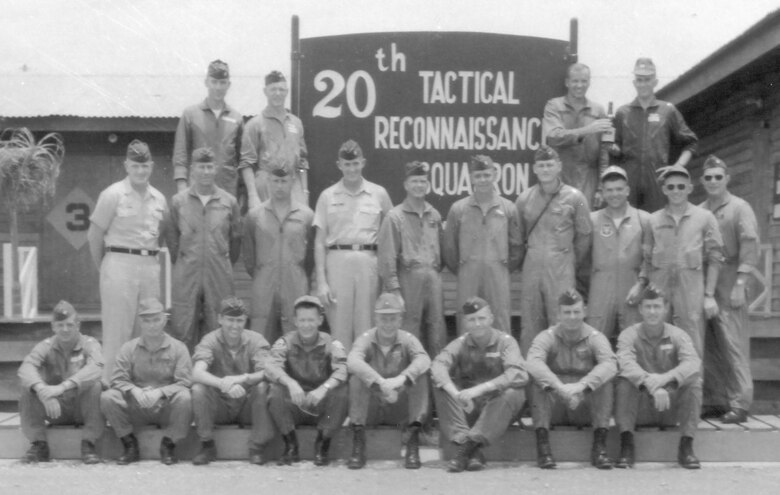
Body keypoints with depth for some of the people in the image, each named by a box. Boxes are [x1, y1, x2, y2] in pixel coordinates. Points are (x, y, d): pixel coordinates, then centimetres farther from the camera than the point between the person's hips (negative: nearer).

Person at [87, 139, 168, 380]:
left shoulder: (159, 199, 11)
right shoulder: (113, 195, -4)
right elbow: (94, 236, 0)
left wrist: (150, 259, 13)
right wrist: (104, 268, 6)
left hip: (151, 266, 5)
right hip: (120, 264, -5)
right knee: (117, 329, -3)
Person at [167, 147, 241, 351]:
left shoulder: (229, 201, 4)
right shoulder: (178, 201, 3)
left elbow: (235, 238, 11)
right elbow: (171, 238, 10)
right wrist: (180, 264, 11)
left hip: (219, 275, 1)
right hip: (186, 274, 0)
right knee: (183, 330, 0)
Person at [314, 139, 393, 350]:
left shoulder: (379, 194, 8)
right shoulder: (328, 196, 7)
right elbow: (320, 241, 6)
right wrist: (321, 281, -1)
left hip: (368, 261, 0)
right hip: (338, 260, 0)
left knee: (366, 326, 3)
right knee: (339, 326, 1)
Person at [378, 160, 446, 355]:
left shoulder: (434, 215, 12)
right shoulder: (395, 216, -3)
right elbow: (387, 255, -7)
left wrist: (437, 271, 8)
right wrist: (393, 286, -11)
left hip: (433, 278, 5)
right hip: (409, 277, -4)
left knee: (437, 328, 6)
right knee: (409, 329, -1)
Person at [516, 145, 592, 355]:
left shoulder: (574, 198, -1)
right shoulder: (524, 198, 7)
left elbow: (583, 235, 4)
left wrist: (574, 265, 7)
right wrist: (528, 258, 12)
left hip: (561, 268, -3)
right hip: (531, 267, 3)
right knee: (530, 323, 7)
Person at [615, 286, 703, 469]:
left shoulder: (678, 335, 0)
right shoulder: (629, 335, -4)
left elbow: (693, 363, -20)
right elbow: (626, 363, -25)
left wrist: (665, 378, -40)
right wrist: (651, 384, -43)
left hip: (671, 408, 1)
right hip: (640, 412, -1)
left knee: (693, 380, -24)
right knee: (624, 380, -28)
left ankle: (686, 447, -19)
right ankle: (627, 446, -26)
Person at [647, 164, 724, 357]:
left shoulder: (705, 218, 4)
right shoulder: (653, 220, 9)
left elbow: (714, 258, 4)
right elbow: (647, 260, 10)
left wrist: (709, 295, -1)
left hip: (692, 291, -1)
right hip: (659, 291, 2)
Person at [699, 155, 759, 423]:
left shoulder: (739, 208, 0)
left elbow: (750, 246, -7)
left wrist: (740, 285, -14)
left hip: (727, 285, -5)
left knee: (733, 344, -5)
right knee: (705, 344, 7)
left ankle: (740, 404, 0)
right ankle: (710, 397, 18)